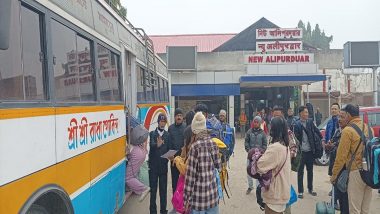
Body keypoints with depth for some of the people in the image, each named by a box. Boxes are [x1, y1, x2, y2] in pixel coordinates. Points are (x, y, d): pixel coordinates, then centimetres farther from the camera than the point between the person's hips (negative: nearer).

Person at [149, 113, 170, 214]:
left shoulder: (167, 135, 7)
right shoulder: (152, 133, 0)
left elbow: (169, 149, 5)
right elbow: (151, 145, -19)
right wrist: (157, 145, -40)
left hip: (163, 165, 2)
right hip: (153, 165, -1)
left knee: (163, 189, 8)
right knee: (153, 189, 5)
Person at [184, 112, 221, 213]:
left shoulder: (195, 146, -15)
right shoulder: (213, 144, 1)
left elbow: (190, 174, -14)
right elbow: (218, 165, 10)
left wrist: (187, 198, -8)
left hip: (199, 196, -5)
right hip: (213, 193, 5)